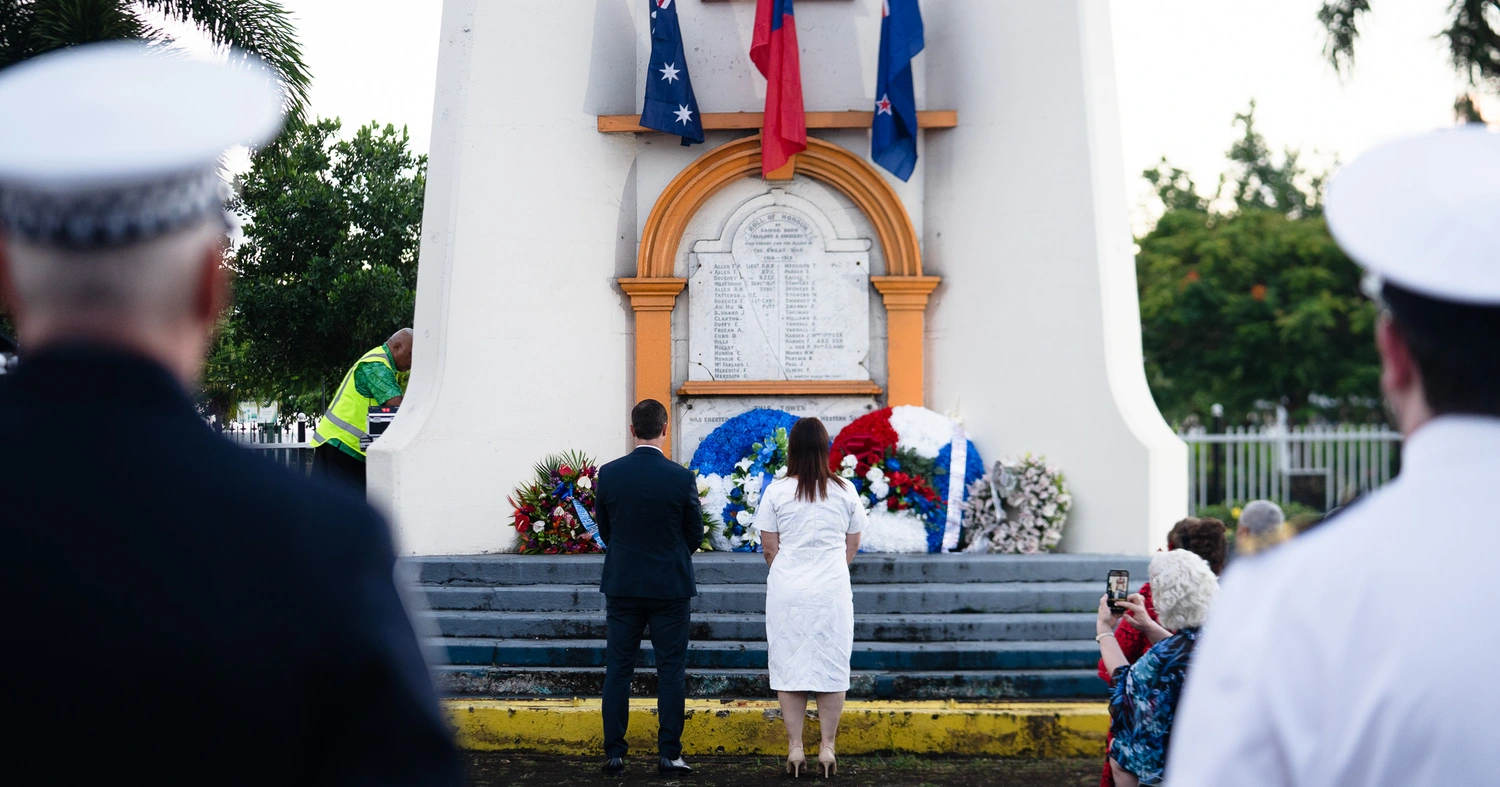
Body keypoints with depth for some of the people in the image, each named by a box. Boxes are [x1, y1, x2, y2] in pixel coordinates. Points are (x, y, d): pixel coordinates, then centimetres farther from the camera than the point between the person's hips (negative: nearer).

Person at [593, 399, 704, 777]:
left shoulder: (609, 474, -5)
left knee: (618, 670, 8)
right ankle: (669, 753, 5)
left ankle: (614, 753, 9)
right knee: (671, 671, 5)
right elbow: (695, 535, 0)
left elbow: (604, 529, 7)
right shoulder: (681, 477, -10)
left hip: (622, 587, 2)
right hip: (670, 587, -2)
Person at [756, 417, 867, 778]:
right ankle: (827, 749, 9)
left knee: (789, 667, 6)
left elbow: (769, 548, 0)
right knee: (831, 667, 8)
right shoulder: (845, 491, 0)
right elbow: (852, 545, 8)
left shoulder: (776, 491, -5)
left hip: (787, 589, -1)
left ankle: (795, 749, 7)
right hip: (832, 590, 1)